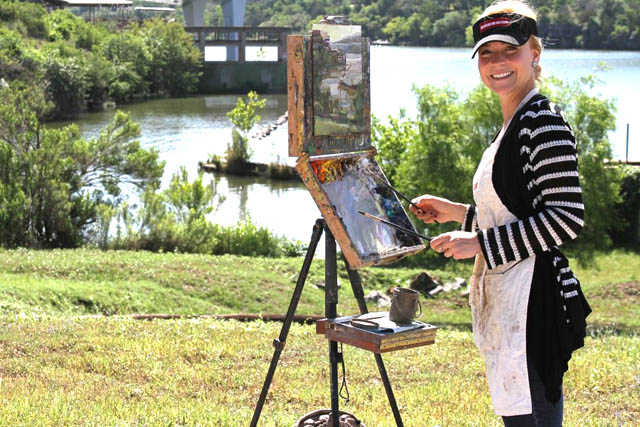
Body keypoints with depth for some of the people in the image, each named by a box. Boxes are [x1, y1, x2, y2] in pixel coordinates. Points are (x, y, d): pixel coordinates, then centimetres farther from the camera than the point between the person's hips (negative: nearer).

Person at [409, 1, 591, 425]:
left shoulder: (545, 123, -13)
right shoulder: (514, 125, 17)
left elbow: (567, 218, -20)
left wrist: (480, 242, -17)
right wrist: (456, 212, 18)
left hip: (533, 298, -10)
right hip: (506, 299, 10)